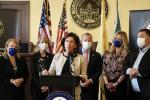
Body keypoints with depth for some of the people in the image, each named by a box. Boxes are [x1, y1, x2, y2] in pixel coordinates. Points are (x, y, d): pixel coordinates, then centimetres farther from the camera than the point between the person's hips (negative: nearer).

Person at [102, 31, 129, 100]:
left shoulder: (126, 54, -4)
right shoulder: (108, 53, 10)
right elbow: (103, 69, 5)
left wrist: (116, 83, -11)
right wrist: (106, 82, -7)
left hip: (120, 84, -4)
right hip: (108, 85, 4)